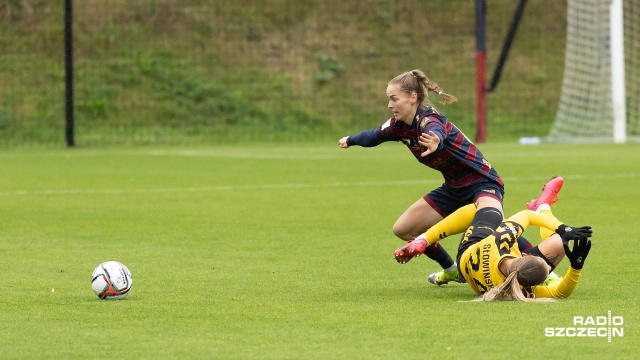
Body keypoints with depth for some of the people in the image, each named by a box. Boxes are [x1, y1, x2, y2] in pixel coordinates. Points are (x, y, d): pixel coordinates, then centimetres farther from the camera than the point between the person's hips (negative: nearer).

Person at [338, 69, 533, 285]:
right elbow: (376, 136, 23)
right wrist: (350, 141, 41)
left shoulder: (428, 120, -25)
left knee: (490, 226, -39)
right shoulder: (400, 125, 0)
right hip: (454, 188, 9)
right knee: (403, 229, 12)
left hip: (482, 184, -9)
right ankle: (452, 271, 30)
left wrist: (435, 142, -74)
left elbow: (437, 132, -51)